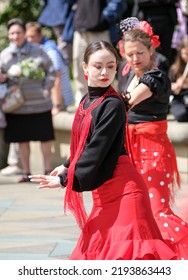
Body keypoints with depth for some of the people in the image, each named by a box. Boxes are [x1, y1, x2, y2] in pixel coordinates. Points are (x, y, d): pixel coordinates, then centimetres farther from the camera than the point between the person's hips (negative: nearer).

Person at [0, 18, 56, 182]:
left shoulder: (38, 51, 0)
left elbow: (51, 72, 5)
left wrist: (46, 89, -6)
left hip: (39, 103, -1)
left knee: (45, 137, 4)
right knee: (22, 139, 6)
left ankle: (48, 169, 14)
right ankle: (26, 172, 15)